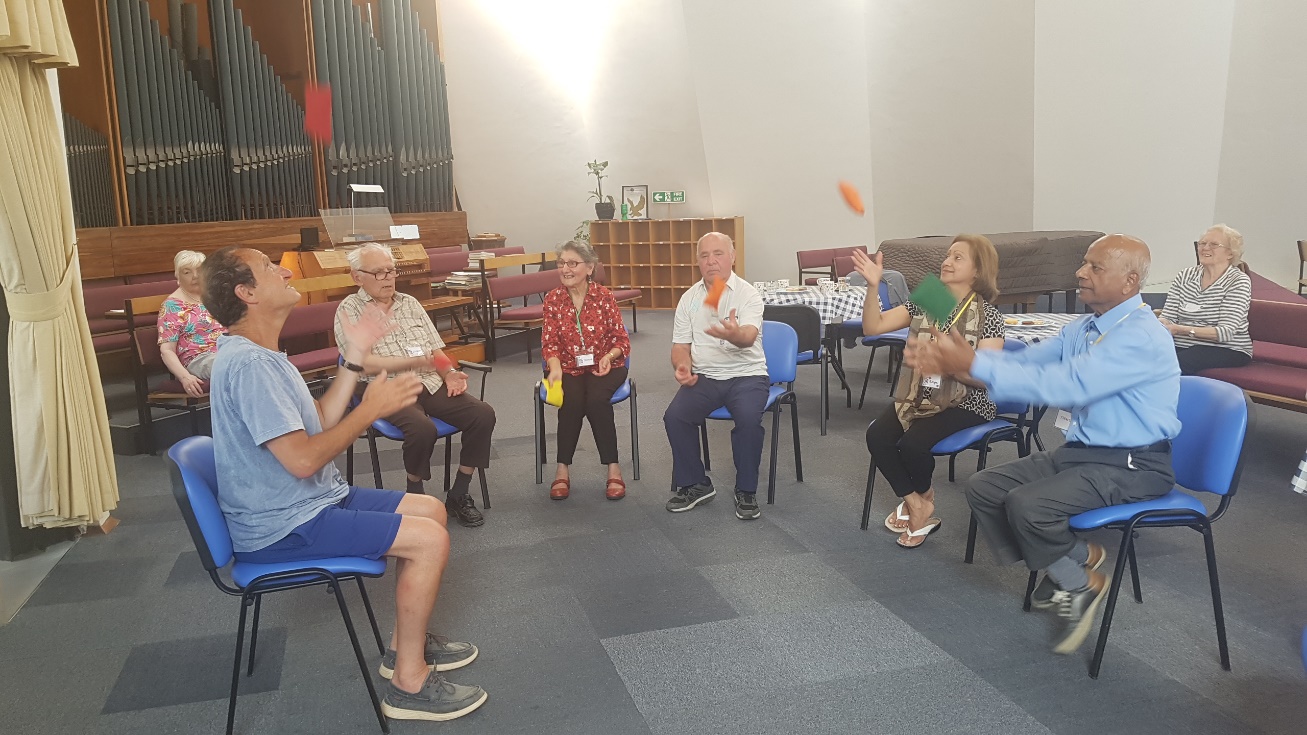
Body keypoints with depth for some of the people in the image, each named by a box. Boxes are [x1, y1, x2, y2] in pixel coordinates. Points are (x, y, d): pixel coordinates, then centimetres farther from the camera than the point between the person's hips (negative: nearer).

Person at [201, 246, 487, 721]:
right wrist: (371, 408, -18)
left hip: (311, 501, 11)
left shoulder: (260, 355, 10)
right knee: (430, 540, -17)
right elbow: (303, 458, -28)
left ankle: (407, 643, 22)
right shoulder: (248, 364, -24)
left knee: (431, 510, 12)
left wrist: (354, 357, 4)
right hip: (283, 527, -11)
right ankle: (409, 683, -4)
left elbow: (321, 423, 10)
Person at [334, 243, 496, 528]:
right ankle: (415, 494, -7)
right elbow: (366, 364, -12)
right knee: (422, 428, -35)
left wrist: (449, 372, -5)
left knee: (483, 414, -17)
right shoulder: (349, 310, 0)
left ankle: (459, 494, -3)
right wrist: (417, 361, -18)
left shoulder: (410, 303, 18)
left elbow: (436, 351, 16)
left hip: (430, 383, 6)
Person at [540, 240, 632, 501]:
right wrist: (555, 368, -21)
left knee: (597, 400, -32)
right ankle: (563, 470, -16)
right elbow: (549, 342, -2)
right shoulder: (553, 299, 1)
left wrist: (609, 356, -21)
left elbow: (622, 340, -1)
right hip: (568, 369, 1)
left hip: (603, 367, -1)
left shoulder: (604, 296, -3)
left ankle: (613, 469, -20)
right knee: (571, 403, -30)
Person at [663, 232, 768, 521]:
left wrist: (734, 334, -51)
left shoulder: (748, 294, -7)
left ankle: (746, 491, -9)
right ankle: (694, 484, 0)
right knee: (674, 416, -22)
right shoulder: (689, 298, 7)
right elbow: (681, 345, 9)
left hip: (746, 374, -3)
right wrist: (682, 366, -15)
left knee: (748, 418, -32)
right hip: (704, 377, 4)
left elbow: (749, 336, -26)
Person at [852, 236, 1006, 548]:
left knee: (913, 443, -27)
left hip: (966, 404, -5)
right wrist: (873, 286, -19)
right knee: (877, 435, -20)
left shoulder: (988, 315, -9)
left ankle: (921, 496, 10)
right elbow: (872, 327, -4)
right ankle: (917, 505, 0)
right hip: (920, 396, 5)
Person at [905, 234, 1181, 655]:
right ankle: (1071, 563, 11)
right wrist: (951, 360, -10)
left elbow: (1065, 385, -31)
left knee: (1027, 505, -28)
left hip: (1133, 467, -9)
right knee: (983, 489, -2)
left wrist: (973, 365, -34)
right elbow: (1026, 362, 6)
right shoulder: (1084, 328, 9)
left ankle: (1080, 585, 0)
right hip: (1081, 452, 9)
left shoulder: (1139, 336, -21)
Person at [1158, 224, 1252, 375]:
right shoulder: (1184, 276, 11)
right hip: (1181, 345, 4)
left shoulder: (1238, 281, -4)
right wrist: (1160, 322, -23)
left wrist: (1181, 329, -30)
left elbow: (1226, 332, -15)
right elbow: (1168, 317, 4)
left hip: (1226, 349, -4)